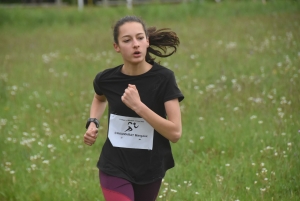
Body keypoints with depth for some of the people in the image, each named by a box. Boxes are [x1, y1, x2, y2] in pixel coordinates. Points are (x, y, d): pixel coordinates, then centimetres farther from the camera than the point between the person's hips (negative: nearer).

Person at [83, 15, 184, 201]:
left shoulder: (163, 78, -14)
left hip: (150, 169, 1)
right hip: (115, 168, 0)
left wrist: (138, 106, -27)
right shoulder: (107, 79, -7)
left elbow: (175, 133, -20)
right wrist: (93, 123, 1)